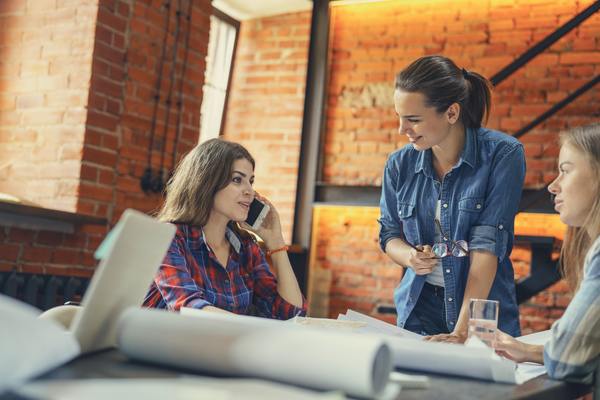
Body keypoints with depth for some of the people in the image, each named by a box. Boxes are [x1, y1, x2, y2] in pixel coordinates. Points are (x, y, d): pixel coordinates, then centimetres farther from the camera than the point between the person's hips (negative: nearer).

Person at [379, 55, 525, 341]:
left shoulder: (503, 154, -10)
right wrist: (409, 256, -12)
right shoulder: (399, 164, 1)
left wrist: (462, 331, -22)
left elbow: (488, 242, -16)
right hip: (419, 310, 3)